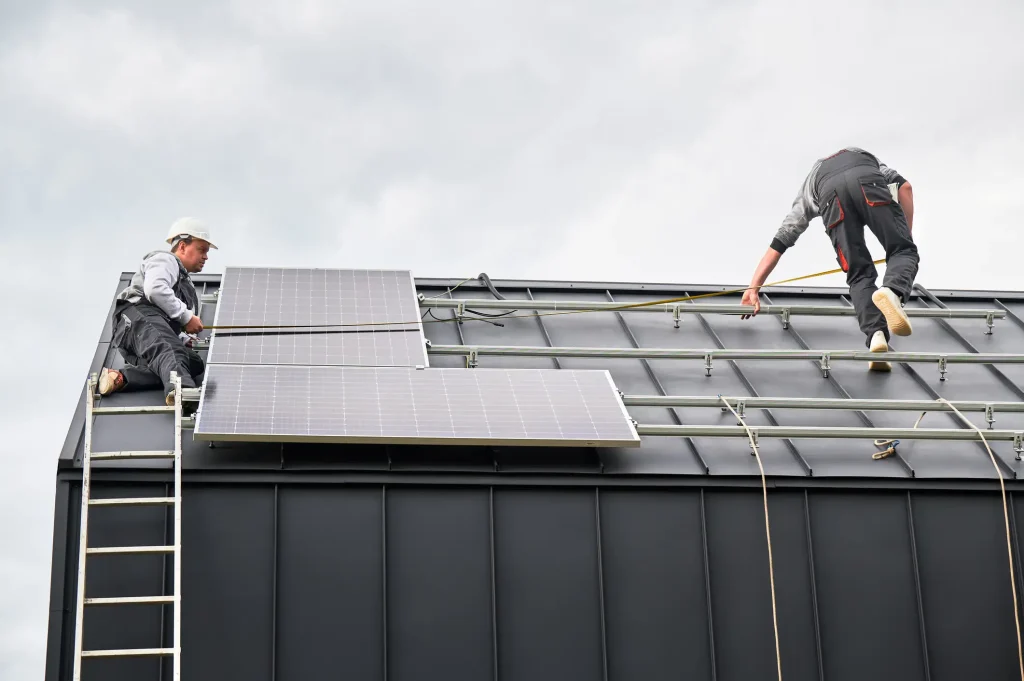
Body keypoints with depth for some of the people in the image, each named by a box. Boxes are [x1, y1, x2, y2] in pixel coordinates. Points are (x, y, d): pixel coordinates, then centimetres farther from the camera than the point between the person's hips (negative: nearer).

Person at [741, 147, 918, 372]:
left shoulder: (808, 192, 44)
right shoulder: (866, 158, 47)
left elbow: (779, 242, 39)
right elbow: (904, 186, 26)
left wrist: (752, 289, 38)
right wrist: (906, 237, 26)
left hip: (831, 194, 1)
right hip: (869, 183, -1)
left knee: (860, 276, 9)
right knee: (903, 251, 6)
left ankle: (876, 336, -15)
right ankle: (892, 292, -28)